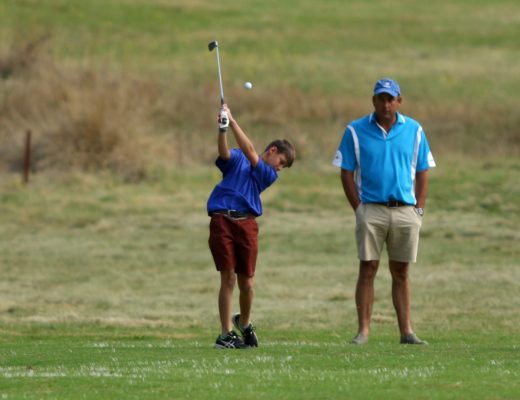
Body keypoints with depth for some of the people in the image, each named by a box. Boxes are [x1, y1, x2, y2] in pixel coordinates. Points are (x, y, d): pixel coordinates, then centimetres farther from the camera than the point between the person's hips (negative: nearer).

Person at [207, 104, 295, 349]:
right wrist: (222, 130, -25)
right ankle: (226, 334, -1)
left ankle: (244, 323, 29)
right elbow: (225, 153, -7)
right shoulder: (236, 159, 16)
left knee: (246, 282, 1)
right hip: (222, 220, -2)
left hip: (246, 223, 2)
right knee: (228, 278, -5)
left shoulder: (270, 175, 15)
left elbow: (249, 151, 1)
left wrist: (233, 121, -5)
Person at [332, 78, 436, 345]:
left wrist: (419, 209, 3)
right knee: (368, 269, -6)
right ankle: (363, 330, -5)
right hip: (371, 210, -2)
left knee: (401, 272, 5)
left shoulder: (414, 131, 8)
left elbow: (422, 172, 12)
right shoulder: (355, 131, 2)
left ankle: (406, 331, 5)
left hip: (405, 211, 2)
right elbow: (346, 173, 3)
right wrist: (358, 209, -5)